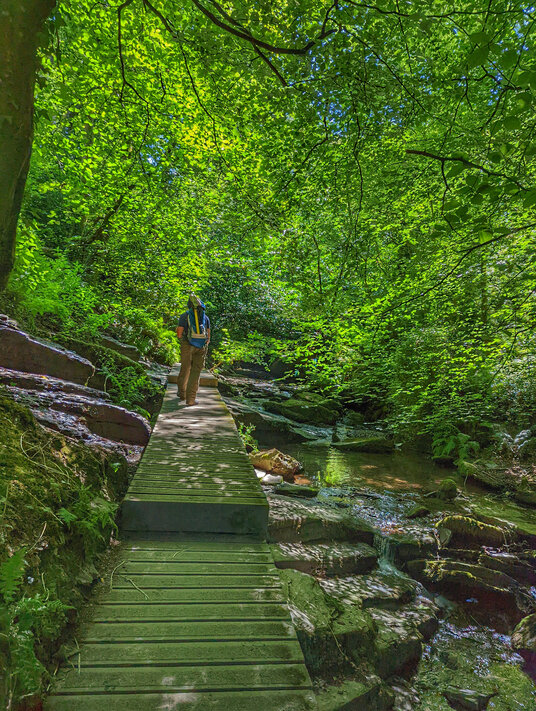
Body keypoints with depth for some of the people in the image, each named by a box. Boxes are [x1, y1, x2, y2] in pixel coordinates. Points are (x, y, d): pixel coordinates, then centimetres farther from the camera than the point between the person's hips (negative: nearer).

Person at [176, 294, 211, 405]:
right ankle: (190, 398, -3)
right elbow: (208, 335, 11)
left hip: (187, 346, -1)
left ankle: (181, 392, 33)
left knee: (185, 369, 16)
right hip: (202, 347, 1)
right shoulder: (206, 317, 12)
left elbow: (179, 334, -1)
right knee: (196, 371, 2)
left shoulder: (184, 316, 5)